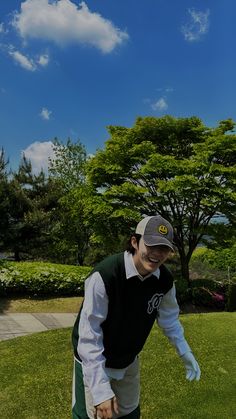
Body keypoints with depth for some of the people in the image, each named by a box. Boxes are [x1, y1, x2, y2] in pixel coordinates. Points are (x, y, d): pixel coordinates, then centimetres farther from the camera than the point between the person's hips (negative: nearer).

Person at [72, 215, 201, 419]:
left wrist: (185, 351, 3)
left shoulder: (165, 280, -17)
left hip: (129, 361, 6)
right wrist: (100, 389, -32)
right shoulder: (104, 275, -36)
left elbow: (169, 317, 4)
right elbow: (89, 334, -32)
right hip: (94, 360, -5)